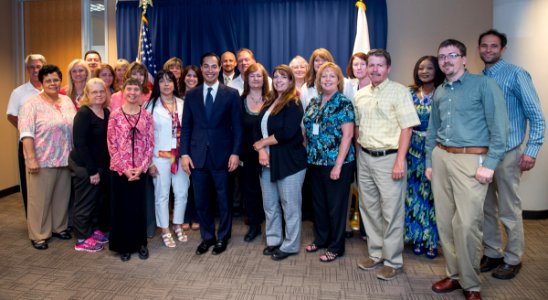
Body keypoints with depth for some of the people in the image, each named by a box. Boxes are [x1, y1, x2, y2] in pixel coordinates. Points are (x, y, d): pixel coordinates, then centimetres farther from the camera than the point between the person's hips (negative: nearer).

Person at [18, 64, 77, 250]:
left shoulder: (67, 101, 9)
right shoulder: (32, 104, -8)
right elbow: (26, 133, -14)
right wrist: (31, 158, -21)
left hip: (65, 159, 5)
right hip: (42, 160, -5)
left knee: (62, 197, 15)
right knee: (40, 199, 4)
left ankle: (59, 227, 31)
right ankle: (38, 235, 16)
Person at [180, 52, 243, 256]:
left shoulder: (231, 94, 1)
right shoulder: (191, 95, 7)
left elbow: (237, 127, -1)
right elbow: (186, 127, 6)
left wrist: (235, 153, -9)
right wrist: (184, 153, -3)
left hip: (222, 155, -2)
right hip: (197, 155, 2)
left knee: (223, 199, 10)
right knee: (201, 200, 10)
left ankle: (223, 237, 27)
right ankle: (207, 236, 28)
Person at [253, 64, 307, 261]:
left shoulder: (294, 103, -8)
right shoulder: (269, 103, 14)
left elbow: (287, 133, -20)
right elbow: (258, 129, 8)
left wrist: (264, 142, -9)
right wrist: (261, 150, -9)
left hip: (289, 162, -7)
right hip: (268, 162, 7)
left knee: (290, 206, 3)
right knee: (269, 205, 14)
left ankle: (290, 246, 16)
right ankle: (273, 240, 29)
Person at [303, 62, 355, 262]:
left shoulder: (344, 104, -8)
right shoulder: (313, 103, 10)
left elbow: (347, 135, -13)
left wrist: (338, 165, -17)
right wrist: (308, 155, 8)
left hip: (336, 163, -6)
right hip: (316, 162, 6)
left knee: (336, 204, 5)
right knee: (318, 202, 16)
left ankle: (336, 247, 19)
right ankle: (320, 238, 34)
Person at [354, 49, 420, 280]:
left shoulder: (399, 91, -7)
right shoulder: (360, 95, 11)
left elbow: (407, 127, -12)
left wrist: (400, 161, -17)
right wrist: (360, 149, 10)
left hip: (388, 158, -6)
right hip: (364, 158, 6)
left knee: (391, 212, -1)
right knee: (369, 208, 14)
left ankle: (393, 261, 13)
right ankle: (376, 253, 30)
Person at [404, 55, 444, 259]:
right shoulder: (411, 93, 7)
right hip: (414, 149, 3)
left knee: (432, 193, 2)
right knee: (415, 192, 7)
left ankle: (432, 241, 16)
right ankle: (417, 238, 20)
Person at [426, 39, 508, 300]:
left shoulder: (484, 85, -3)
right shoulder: (439, 92, 14)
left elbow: (499, 127, -9)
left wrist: (490, 165, -14)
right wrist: (429, 162, 18)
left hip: (471, 160, -6)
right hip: (440, 158, 6)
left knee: (467, 223, -8)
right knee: (444, 221, 9)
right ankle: (454, 274, 24)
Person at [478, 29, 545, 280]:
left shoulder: (516, 75, -7)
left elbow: (536, 116, -8)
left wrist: (531, 151, -14)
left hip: (506, 153, -6)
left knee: (509, 210, 4)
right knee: (485, 207, 14)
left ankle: (513, 259, 21)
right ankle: (492, 253, 30)